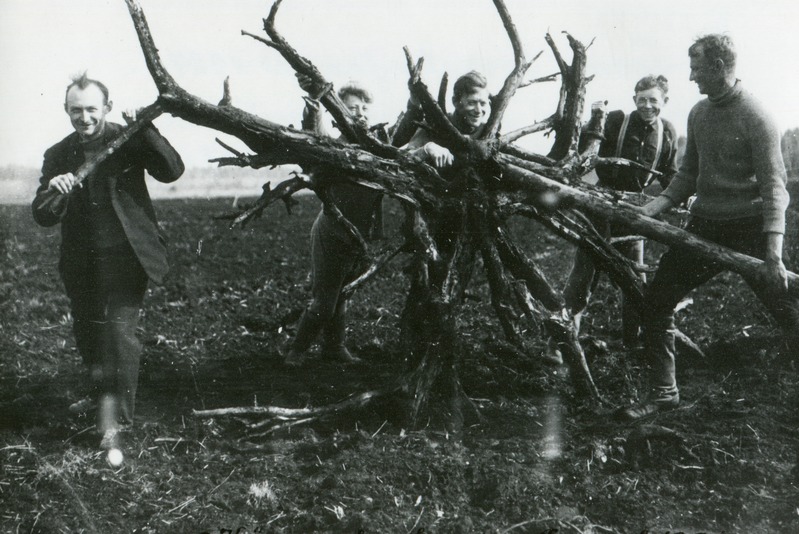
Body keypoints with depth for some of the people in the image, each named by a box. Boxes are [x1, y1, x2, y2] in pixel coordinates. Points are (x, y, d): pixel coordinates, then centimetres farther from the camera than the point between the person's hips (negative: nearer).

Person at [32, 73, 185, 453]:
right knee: (87, 335, 16)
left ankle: (113, 422, -11)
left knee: (118, 329, -15)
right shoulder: (57, 156, 4)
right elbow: (43, 217, -2)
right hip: (81, 262, 4)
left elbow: (172, 171, -15)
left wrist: (145, 129, -25)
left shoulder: (128, 141, -3)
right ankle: (101, 395, 43)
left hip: (125, 255, -4)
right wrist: (53, 192, -25)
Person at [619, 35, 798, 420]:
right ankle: (663, 392, 16)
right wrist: (655, 207, -1)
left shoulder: (755, 118, -13)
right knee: (656, 302, 3)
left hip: (748, 229, -6)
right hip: (704, 227, 7)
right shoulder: (698, 113, 7)